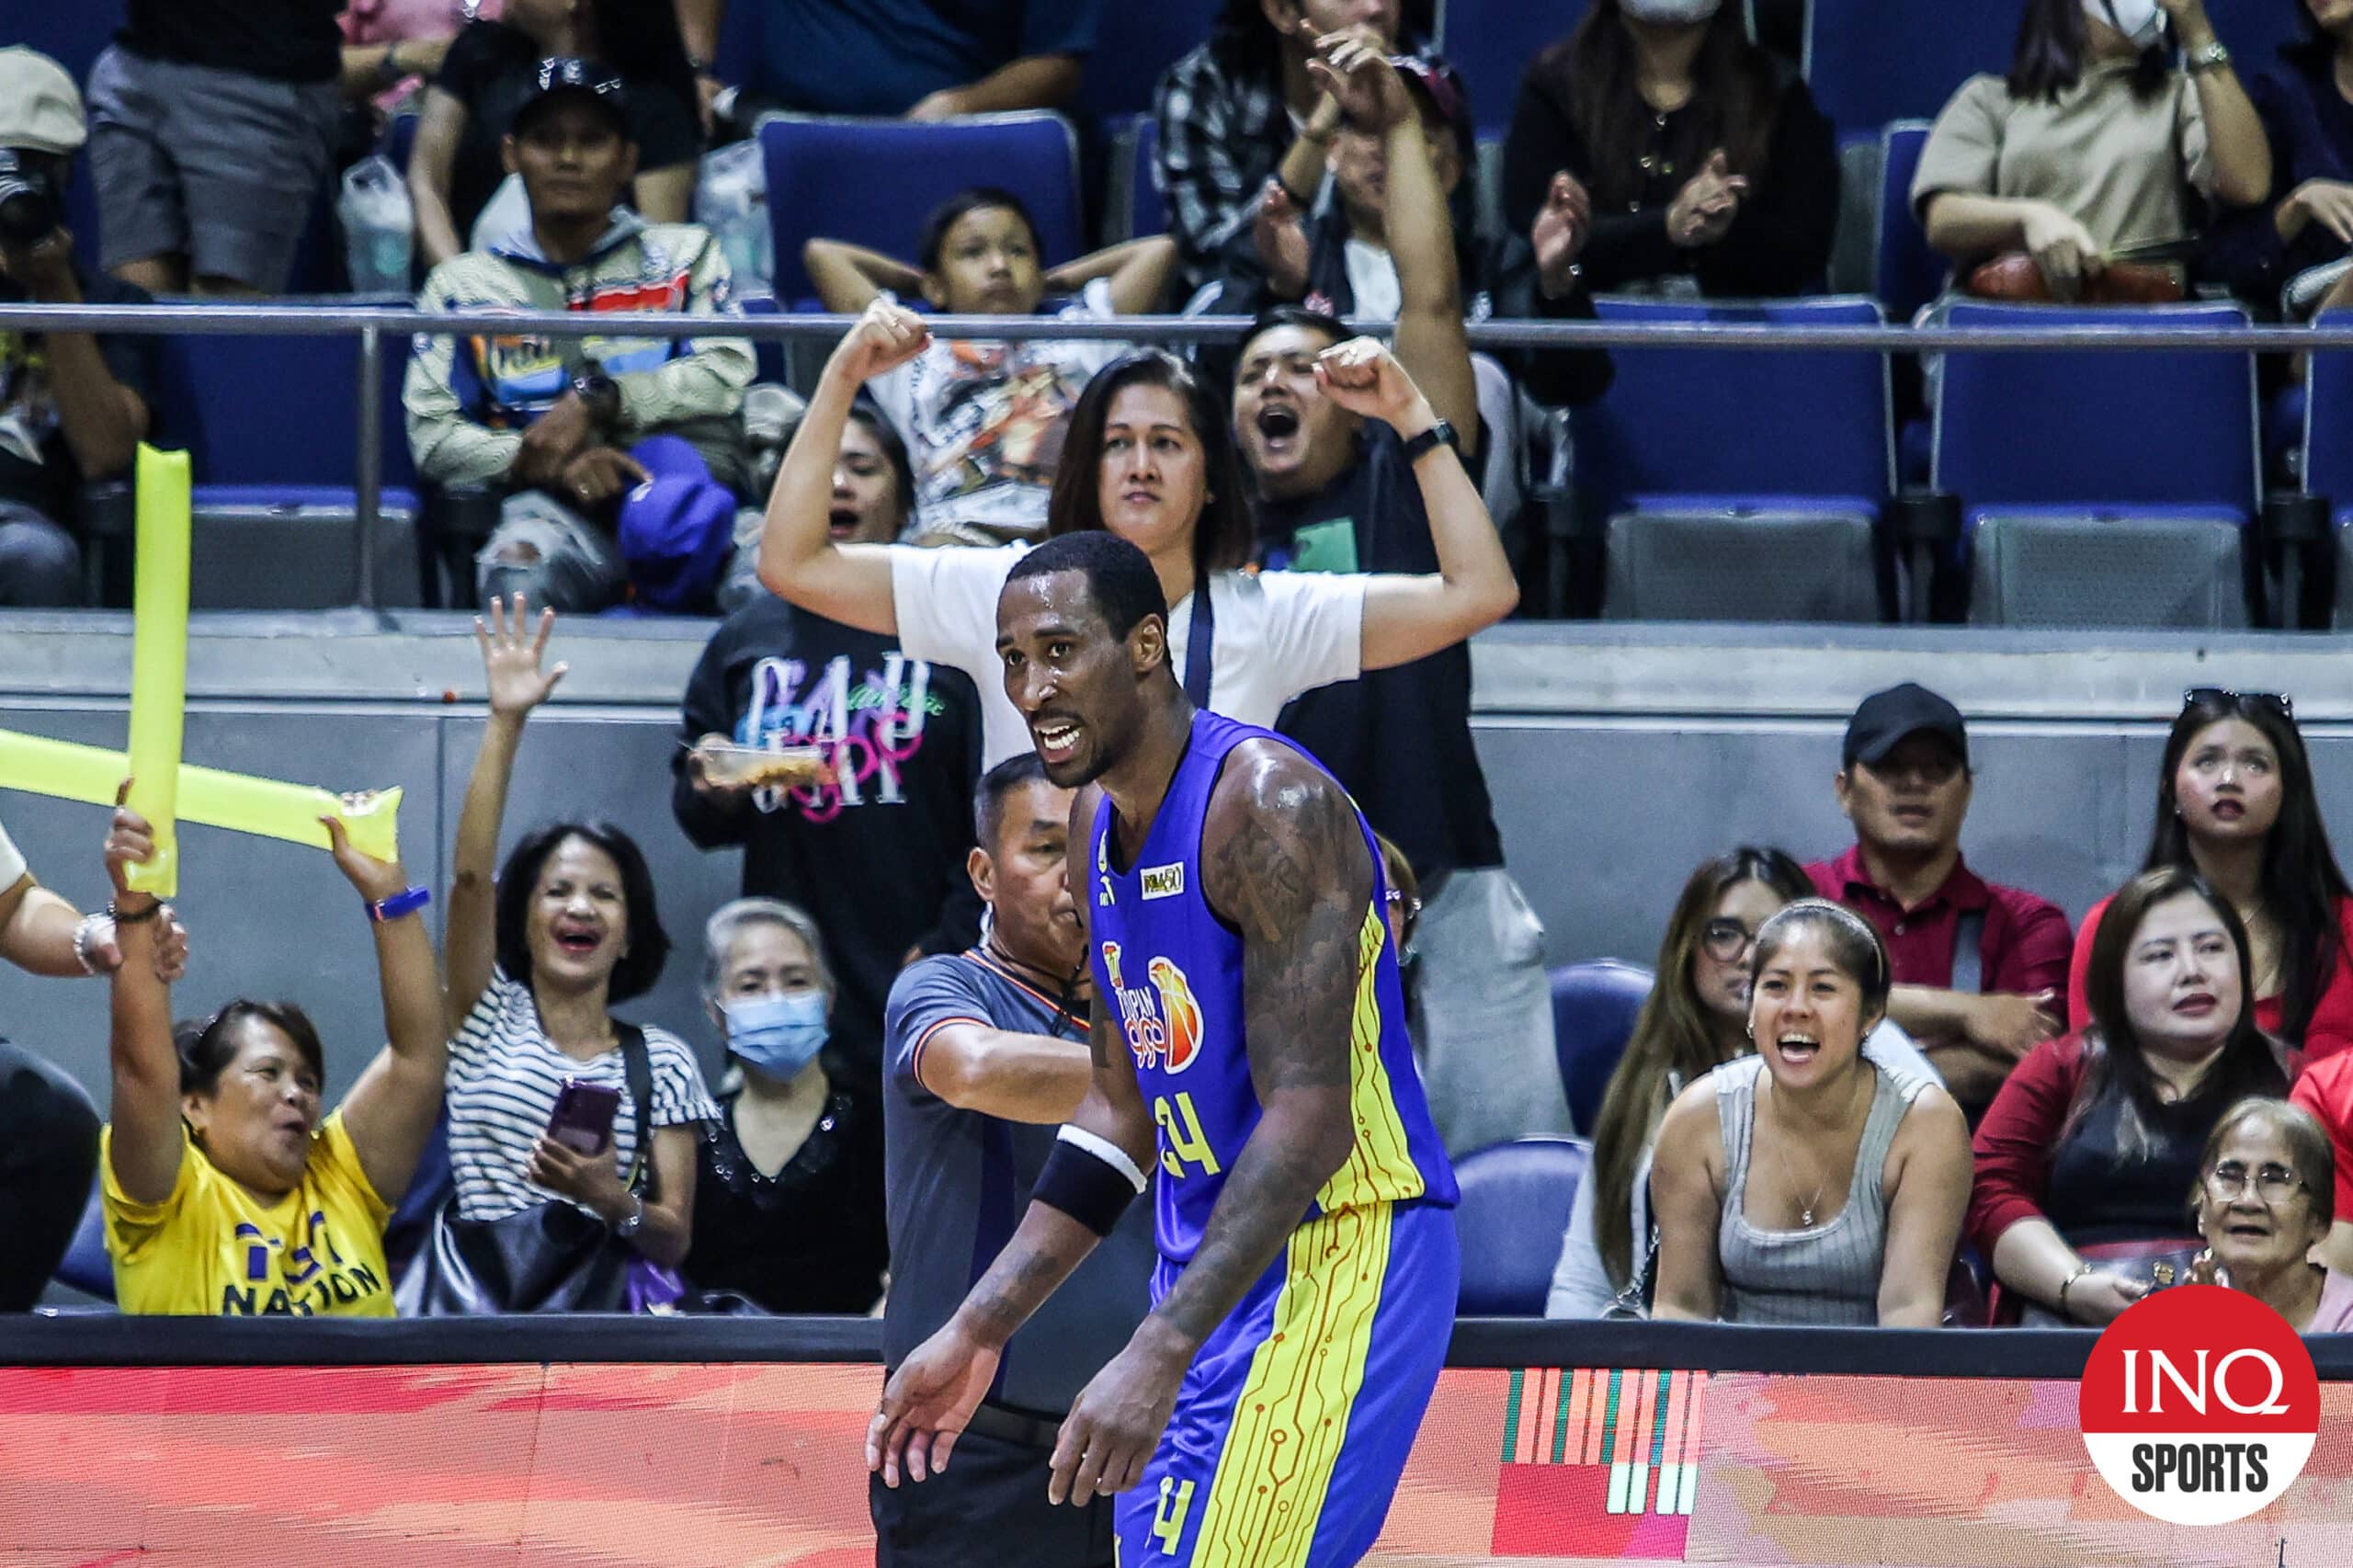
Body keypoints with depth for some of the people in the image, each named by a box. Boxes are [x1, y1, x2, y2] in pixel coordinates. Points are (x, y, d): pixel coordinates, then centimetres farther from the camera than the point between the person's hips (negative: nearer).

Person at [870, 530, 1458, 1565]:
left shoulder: (1268, 807, -19)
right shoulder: (1099, 820, 11)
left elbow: (1309, 1119, -25)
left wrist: (1160, 1355, -31)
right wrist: (977, 1332, 13)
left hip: (1341, 1252, -9)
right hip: (1213, 1265, 9)